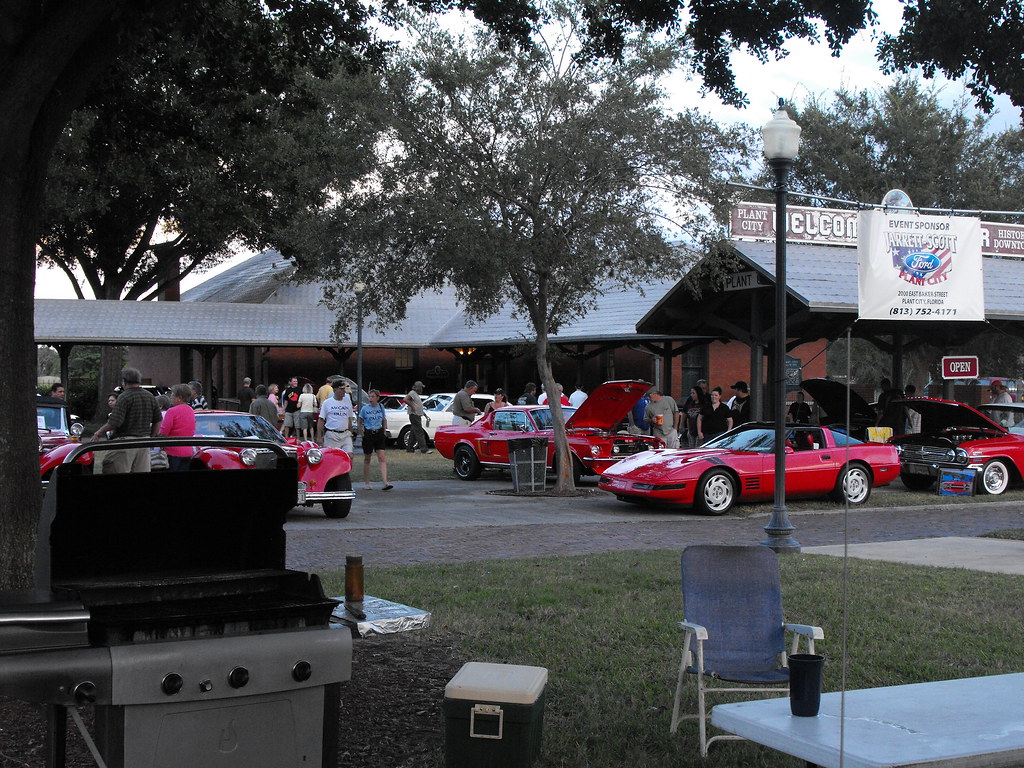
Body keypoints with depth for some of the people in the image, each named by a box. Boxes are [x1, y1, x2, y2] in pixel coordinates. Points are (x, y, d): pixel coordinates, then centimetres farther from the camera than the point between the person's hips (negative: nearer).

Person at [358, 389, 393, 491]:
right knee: (367, 459, 8)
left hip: (379, 434, 2)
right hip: (368, 434, -2)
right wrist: (361, 432, -2)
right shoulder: (364, 408, -4)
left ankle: (384, 483, -15)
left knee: (382, 458, -9)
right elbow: (360, 422, 6)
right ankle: (366, 483, 19)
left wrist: (384, 431, 9)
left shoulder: (381, 407, 3)